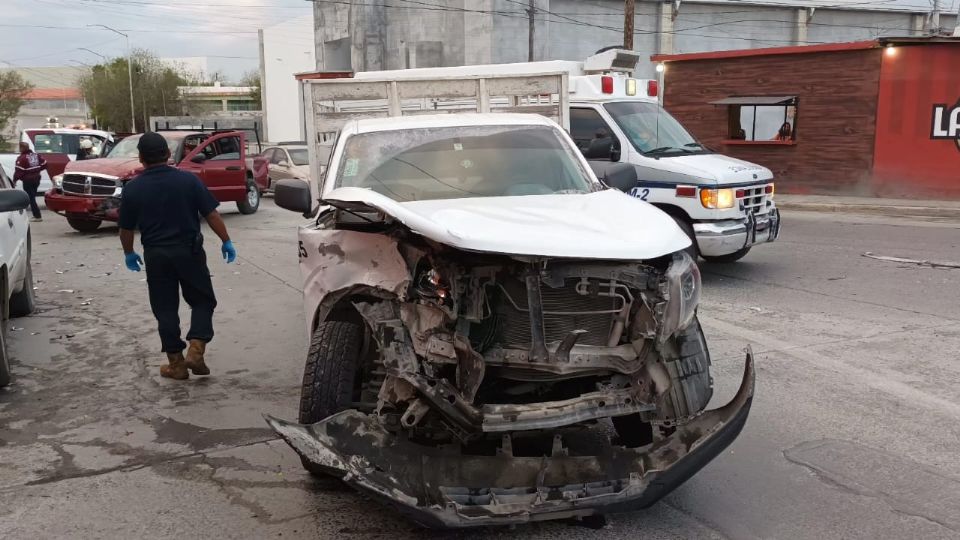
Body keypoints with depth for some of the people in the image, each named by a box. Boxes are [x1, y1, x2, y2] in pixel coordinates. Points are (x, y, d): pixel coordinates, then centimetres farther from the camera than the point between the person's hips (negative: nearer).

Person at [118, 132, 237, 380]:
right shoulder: (188, 180, -6)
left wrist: (129, 253, 20)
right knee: (203, 301, 12)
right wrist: (226, 242, 2)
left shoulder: (132, 189, -3)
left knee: (165, 309, 9)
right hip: (189, 251, -1)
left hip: (156, 255, 1)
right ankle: (196, 350, -4)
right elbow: (211, 214, -7)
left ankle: (176, 363, 12)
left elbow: (126, 228, 4)